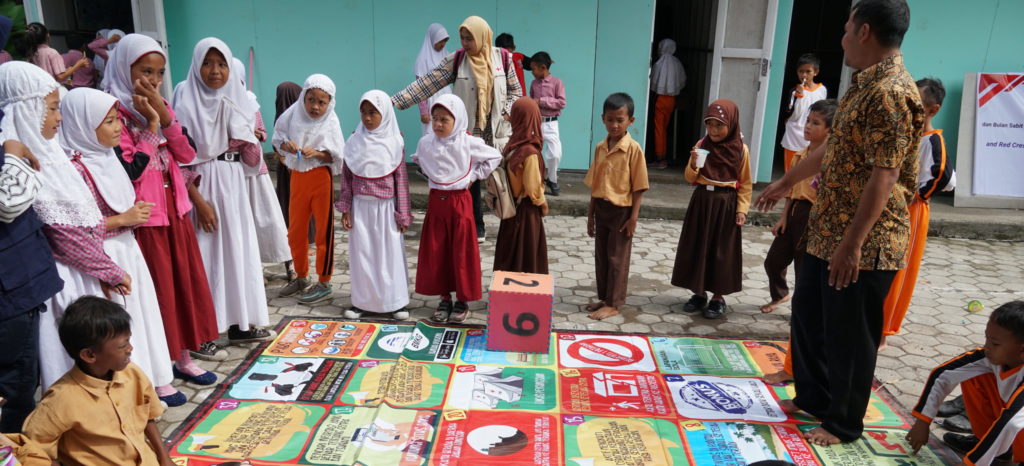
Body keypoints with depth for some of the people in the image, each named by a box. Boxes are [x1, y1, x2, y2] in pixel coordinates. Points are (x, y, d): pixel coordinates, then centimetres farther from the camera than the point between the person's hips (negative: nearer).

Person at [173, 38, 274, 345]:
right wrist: (198, 200, -18)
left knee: (239, 249, 9)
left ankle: (240, 323, 20)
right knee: (207, 254, -3)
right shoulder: (187, 102, -8)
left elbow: (252, 158, 9)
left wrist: (248, 139, -10)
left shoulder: (236, 101, 9)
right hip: (204, 186, -6)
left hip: (234, 185, 6)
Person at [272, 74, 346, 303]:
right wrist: (286, 145, -12)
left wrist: (316, 153, -24)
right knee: (295, 232, 13)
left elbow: (336, 156, -8)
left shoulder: (330, 122, -8)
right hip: (297, 177, 5)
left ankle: (324, 284, 12)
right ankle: (301, 277, 31)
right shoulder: (294, 114, 0)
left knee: (323, 231, 2)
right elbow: (278, 139, 9)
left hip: (321, 178, -4)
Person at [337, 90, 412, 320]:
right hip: (361, 206, 2)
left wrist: (403, 215, -3)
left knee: (390, 253, 3)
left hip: (386, 207, -2)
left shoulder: (394, 142, -3)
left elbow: (401, 180, -2)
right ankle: (363, 301, 18)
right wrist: (345, 209, 3)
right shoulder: (355, 141, 3)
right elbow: (346, 176, 6)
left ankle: (395, 302, 14)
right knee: (361, 254, 7)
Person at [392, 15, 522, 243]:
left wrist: (507, 112, -11)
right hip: (468, 131, 0)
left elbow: (515, 90, 7)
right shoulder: (455, 61, -5)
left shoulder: (503, 58, -3)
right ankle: (476, 227, 21)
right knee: (469, 179, 6)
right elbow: (426, 84, -9)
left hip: (498, 131, 0)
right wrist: (394, 101, -15)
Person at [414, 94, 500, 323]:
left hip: (459, 202, -3)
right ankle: (444, 298, 21)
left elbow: (495, 157, -2)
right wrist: (430, 177, 8)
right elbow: (418, 160, 20)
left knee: (462, 252, 2)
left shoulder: (469, 143, -11)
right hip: (436, 202, 3)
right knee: (435, 252, 6)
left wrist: (473, 176, -4)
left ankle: (463, 300, 16)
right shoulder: (425, 143, -1)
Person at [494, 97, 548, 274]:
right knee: (527, 256, 7)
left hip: (512, 206, 7)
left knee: (510, 252, 17)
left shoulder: (511, 145, -3)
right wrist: (542, 203, -3)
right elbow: (532, 188, -20)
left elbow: (510, 178, 5)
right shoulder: (530, 152, -23)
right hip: (526, 210, -7)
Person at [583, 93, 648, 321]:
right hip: (601, 208, 6)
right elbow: (595, 184, 9)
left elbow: (638, 186, -11)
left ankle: (613, 304, 12)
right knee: (601, 256, 13)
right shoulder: (600, 148, 5)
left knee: (617, 258, 3)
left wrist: (634, 217, -13)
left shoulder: (633, 149, -12)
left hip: (621, 210, -6)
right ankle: (604, 298, 27)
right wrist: (590, 214, 10)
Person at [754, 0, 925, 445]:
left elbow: (883, 178, -24)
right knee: (807, 316, 20)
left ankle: (843, 423, 24)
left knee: (849, 334, 5)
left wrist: (852, 244, -25)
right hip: (827, 231, 10)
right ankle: (812, 397, 38)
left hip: (865, 242, -10)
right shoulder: (864, 85, 12)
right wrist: (785, 182, 31)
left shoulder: (891, 94, -20)